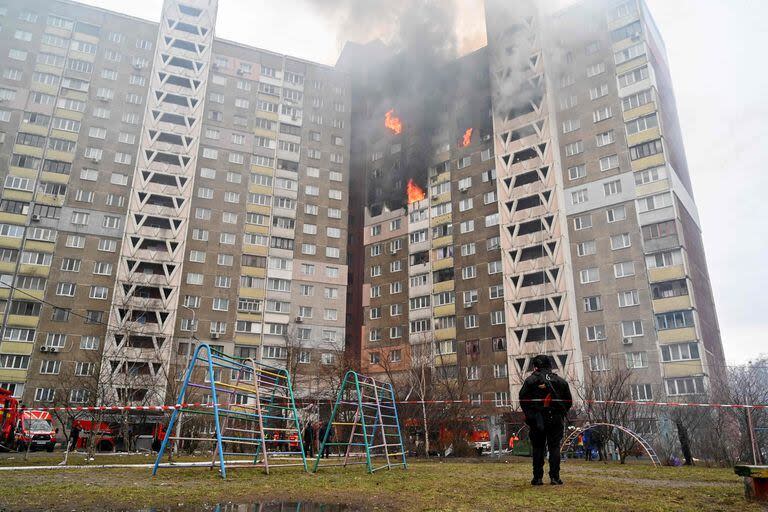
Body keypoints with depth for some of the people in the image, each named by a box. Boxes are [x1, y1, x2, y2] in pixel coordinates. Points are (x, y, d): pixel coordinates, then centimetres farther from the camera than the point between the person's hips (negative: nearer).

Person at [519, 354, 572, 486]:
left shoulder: (531, 380, -3)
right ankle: (555, 477, 3)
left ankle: (537, 478, 5)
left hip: (536, 420, -1)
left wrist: (529, 414, 5)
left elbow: (523, 399, -4)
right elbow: (569, 401, 11)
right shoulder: (561, 381, 7)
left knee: (537, 448, 5)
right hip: (556, 420, 2)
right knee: (554, 448, 7)